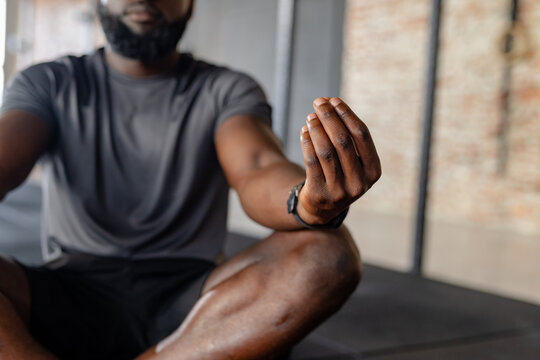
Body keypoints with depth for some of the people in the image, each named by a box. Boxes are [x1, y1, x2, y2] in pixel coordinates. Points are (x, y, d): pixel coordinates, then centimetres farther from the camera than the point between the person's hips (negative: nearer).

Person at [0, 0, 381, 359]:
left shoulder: (228, 91, 6)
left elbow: (257, 172, -14)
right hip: (70, 293, 0)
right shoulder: (47, 83, 8)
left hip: (187, 296, 1)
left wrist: (311, 207, -39)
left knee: (327, 255, -26)